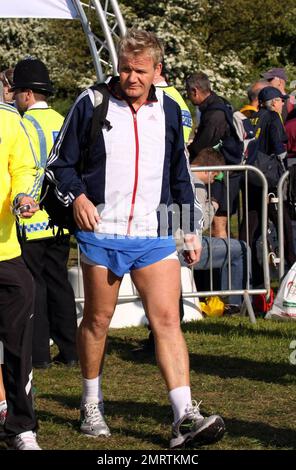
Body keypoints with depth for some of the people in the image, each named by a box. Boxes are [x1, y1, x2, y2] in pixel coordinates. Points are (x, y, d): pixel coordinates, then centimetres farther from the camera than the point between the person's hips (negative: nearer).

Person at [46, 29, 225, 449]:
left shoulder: (169, 111, 8)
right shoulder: (91, 104, -2)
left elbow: (180, 176, 19)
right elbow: (60, 163, 5)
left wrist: (192, 231, 17)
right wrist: (77, 196, -13)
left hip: (154, 237, 2)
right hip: (102, 234, -2)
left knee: (167, 319, -9)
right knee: (98, 320, 8)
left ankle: (185, 417, -15)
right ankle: (91, 407, 26)